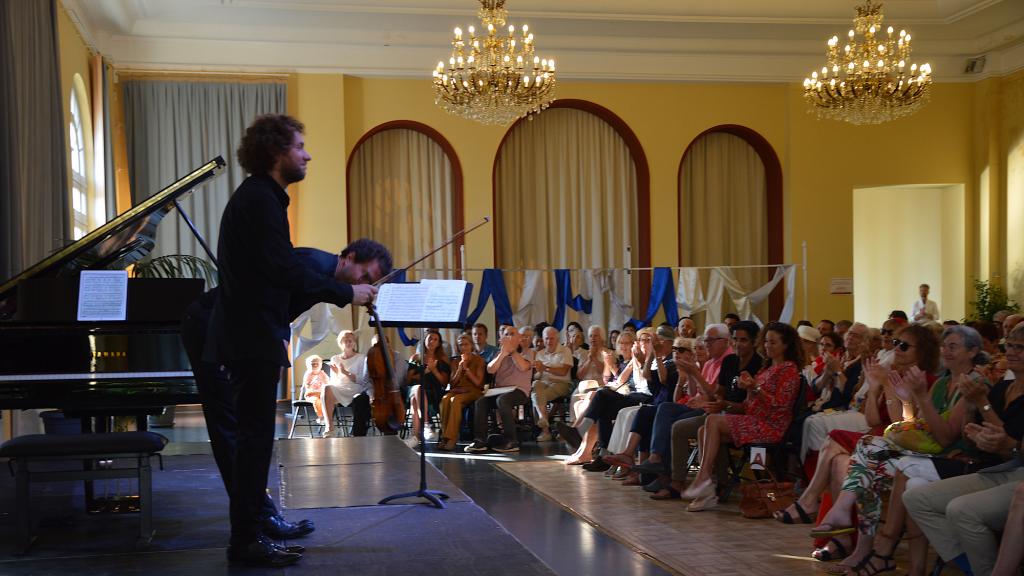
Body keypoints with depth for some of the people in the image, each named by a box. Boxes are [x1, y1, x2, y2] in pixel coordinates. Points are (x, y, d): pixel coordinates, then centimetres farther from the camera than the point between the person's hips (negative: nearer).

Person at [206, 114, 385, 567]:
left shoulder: (259, 196, 16)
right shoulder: (260, 199, -16)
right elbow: (283, 269, -23)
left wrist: (345, 274, 14)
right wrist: (345, 293, -17)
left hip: (247, 333, 11)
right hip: (252, 336, -11)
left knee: (254, 435, 15)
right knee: (256, 434, -4)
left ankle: (248, 531, 24)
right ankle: (246, 541, 3)